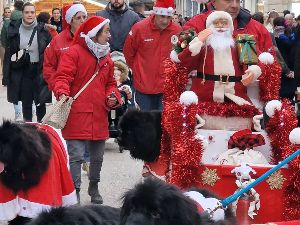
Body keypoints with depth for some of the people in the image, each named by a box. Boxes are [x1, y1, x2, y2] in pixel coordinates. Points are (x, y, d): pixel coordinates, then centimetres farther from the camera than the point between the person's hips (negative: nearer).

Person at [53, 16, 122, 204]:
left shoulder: (106, 57, 15)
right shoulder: (74, 53, -6)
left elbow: (110, 83, 22)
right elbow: (63, 77, -12)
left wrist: (113, 97, 2)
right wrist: (62, 93, -31)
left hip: (99, 117, 7)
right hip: (77, 116, -6)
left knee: (97, 157, 16)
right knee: (77, 157, -9)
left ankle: (94, 187, 36)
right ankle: (75, 193, -2)